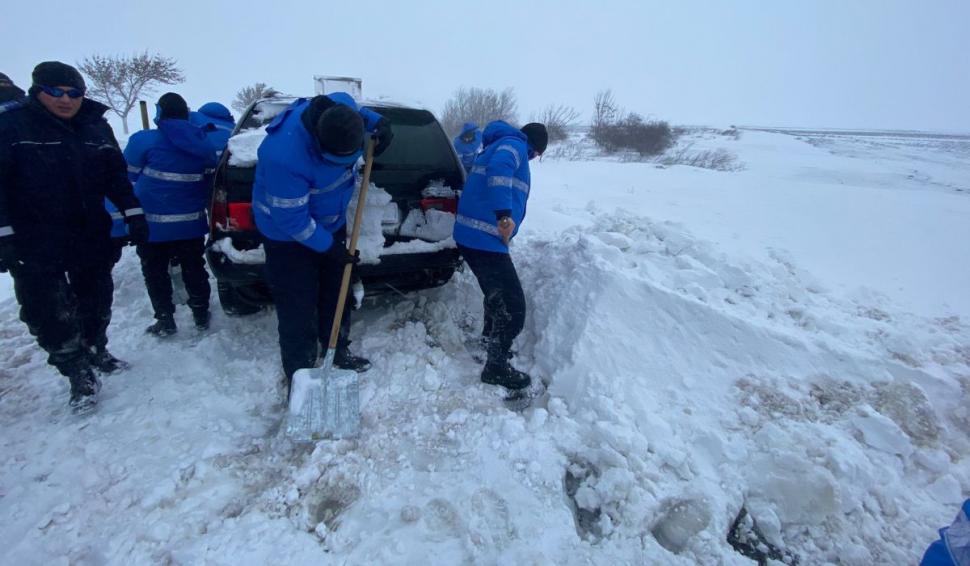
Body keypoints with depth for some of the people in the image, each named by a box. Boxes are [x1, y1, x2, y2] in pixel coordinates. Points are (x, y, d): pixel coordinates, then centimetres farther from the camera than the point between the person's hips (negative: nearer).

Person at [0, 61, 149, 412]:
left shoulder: (96, 127, 6)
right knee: (50, 312, -3)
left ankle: (96, 352, 36)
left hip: (91, 237, 4)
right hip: (35, 244, -4)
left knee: (96, 301, 16)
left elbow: (116, 175, 11)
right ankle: (80, 375, 7)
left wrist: (133, 214, 3)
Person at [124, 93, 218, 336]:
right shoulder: (204, 145, 3)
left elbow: (129, 179, -2)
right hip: (192, 223, 4)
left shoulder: (144, 141, -12)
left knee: (155, 274, 10)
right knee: (194, 270, 16)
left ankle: (165, 321, 16)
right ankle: (201, 316, 24)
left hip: (153, 224, -4)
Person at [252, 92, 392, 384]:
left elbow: (358, 112, 8)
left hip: (330, 223, 7)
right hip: (289, 237, -7)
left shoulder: (341, 105, -20)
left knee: (336, 294, 19)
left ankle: (338, 353, 38)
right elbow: (291, 219, -28)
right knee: (298, 308, -2)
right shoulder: (285, 156, -39)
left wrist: (378, 122, -13)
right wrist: (328, 246, -19)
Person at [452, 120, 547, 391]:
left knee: (498, 295, 26)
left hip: (471, 235, 10)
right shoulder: (515, 145, -5)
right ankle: (497, 367, 6)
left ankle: (490, 344, 42)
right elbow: (499, 170, -28)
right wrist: (504, 215, -34)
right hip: (485, 238, -10)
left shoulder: (498, 145, 26)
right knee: (514, 304, -5)